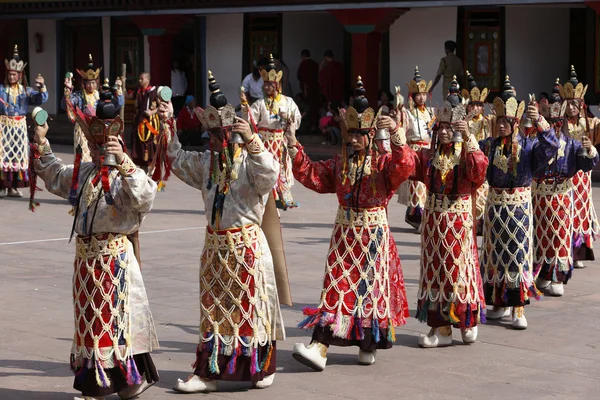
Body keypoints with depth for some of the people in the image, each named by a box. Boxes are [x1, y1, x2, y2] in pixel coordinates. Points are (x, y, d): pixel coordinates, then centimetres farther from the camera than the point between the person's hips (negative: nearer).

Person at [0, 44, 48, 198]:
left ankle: (13, 187, 12)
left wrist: (42, 87, -18)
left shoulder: (26, 91, 8)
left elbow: (41, 100, -1)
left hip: (20, 127, 3)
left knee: (18, 155, 5)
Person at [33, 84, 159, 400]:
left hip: (114, 254, -8)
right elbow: (54, 177, 29)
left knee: (115, 316, -4)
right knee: (90, 317, 13)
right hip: (86, 253, 8)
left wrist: (122, 161, -43)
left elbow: (144, 196, -36)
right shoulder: (83, 172, 10)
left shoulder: (126, 175, -14)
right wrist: (42, 144, 20)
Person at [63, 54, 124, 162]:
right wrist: (68, 90, -30)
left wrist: (118, 89, -12)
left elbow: (118, 104, 0)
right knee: (84, 158, -7)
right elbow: (65, 105, -17)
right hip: (83, 131, -3)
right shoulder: (78, 96, -2)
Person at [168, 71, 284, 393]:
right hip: (215, 242, 6)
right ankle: (209, 372, 13)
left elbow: (270, 174, -30)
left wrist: (252, 141, -39)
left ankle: (261, 368, 15)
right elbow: (179, 162, 24)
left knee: (249, 305, 2)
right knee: (214, 307, 9)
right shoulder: (207, 161, 10)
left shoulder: (249, 160, -11)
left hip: (246, 243, -6)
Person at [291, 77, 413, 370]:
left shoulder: (384, 162, -6)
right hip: (345, 233, 3)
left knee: (370, 286, 6)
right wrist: (294, 148, -6)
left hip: (374, 233, -3)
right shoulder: (339, 164, 8)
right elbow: (312, 176, 5)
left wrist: (397, 136, -41)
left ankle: (368, 345, 21)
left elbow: (404, 167, -25)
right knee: (336, 287, -2)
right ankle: (320, 347, -9)